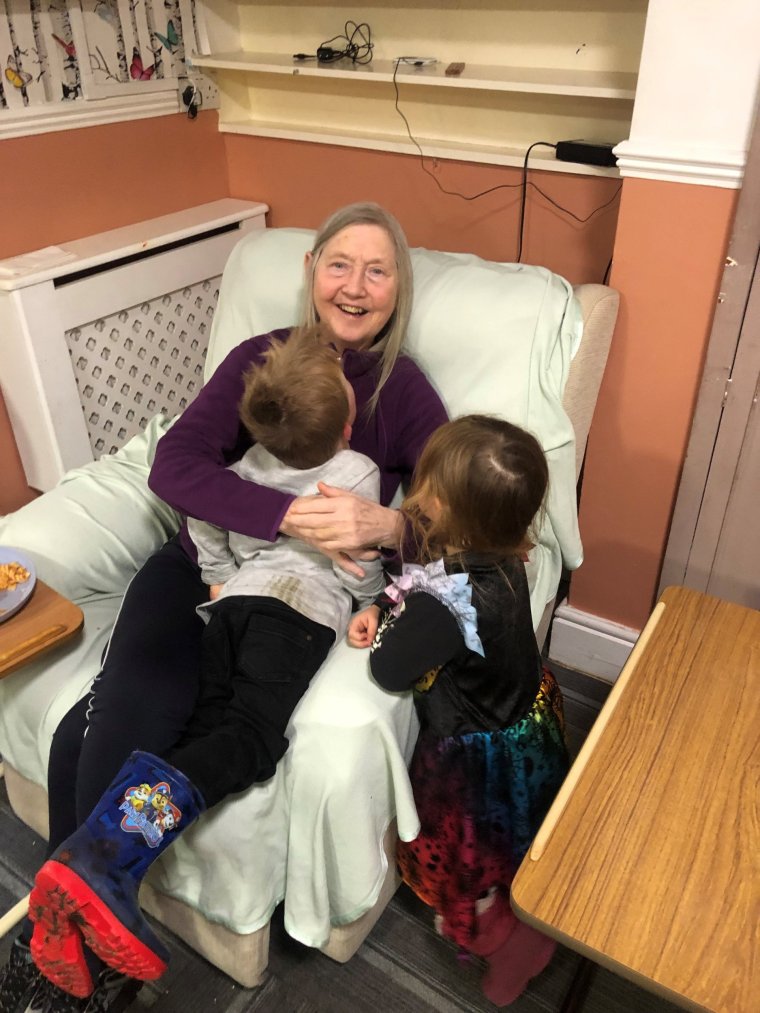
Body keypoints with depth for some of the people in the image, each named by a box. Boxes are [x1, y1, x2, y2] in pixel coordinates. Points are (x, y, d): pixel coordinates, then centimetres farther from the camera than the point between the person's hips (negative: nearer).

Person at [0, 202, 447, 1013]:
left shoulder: (405, 392, 0)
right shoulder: (261, 357, 4)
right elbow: (173, 464, -10)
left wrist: (386, 525, -28)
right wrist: (290, 516, -25)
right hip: (200, 563, 3)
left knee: (99, 733, -23)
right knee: (107, 726, -23)